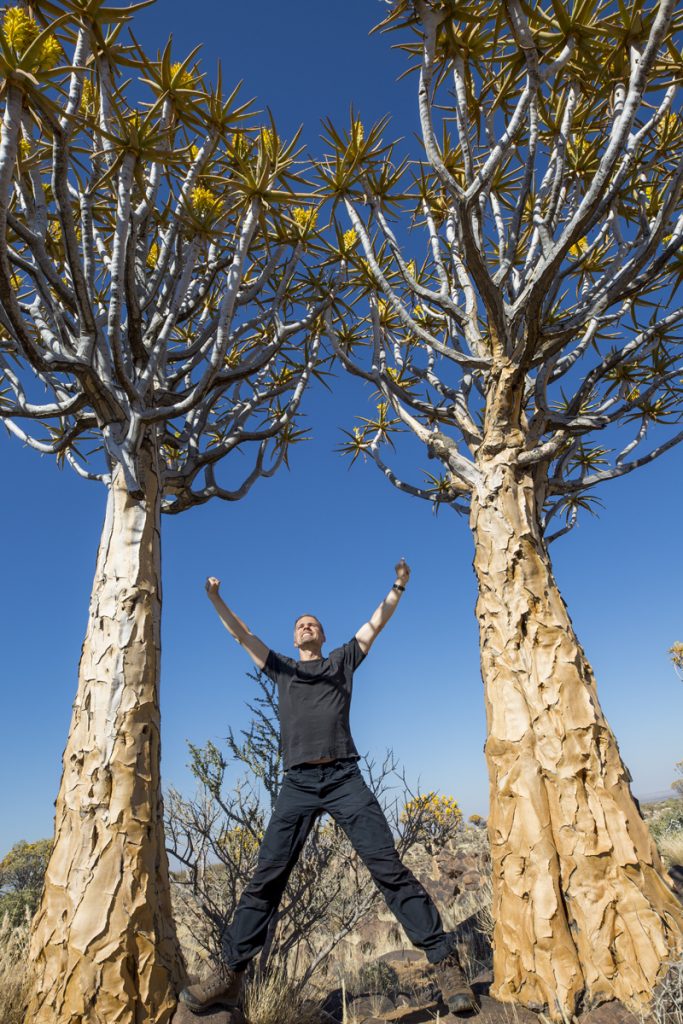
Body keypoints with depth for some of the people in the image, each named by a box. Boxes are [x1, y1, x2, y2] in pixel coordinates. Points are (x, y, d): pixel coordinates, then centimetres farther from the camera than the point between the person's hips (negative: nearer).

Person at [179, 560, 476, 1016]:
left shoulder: (341, 661, 18)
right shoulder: (281, 668, 22)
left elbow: (376, 624, 15)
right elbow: (242, 634, 16)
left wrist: (398, 586, 6)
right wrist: (216, 598, 7)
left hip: (344, 778, -1)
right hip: (297, 784, 2)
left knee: (389, 867, -7)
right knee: (267, 877, -2)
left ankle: (445, 961, -2)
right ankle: (230, 974, 8)